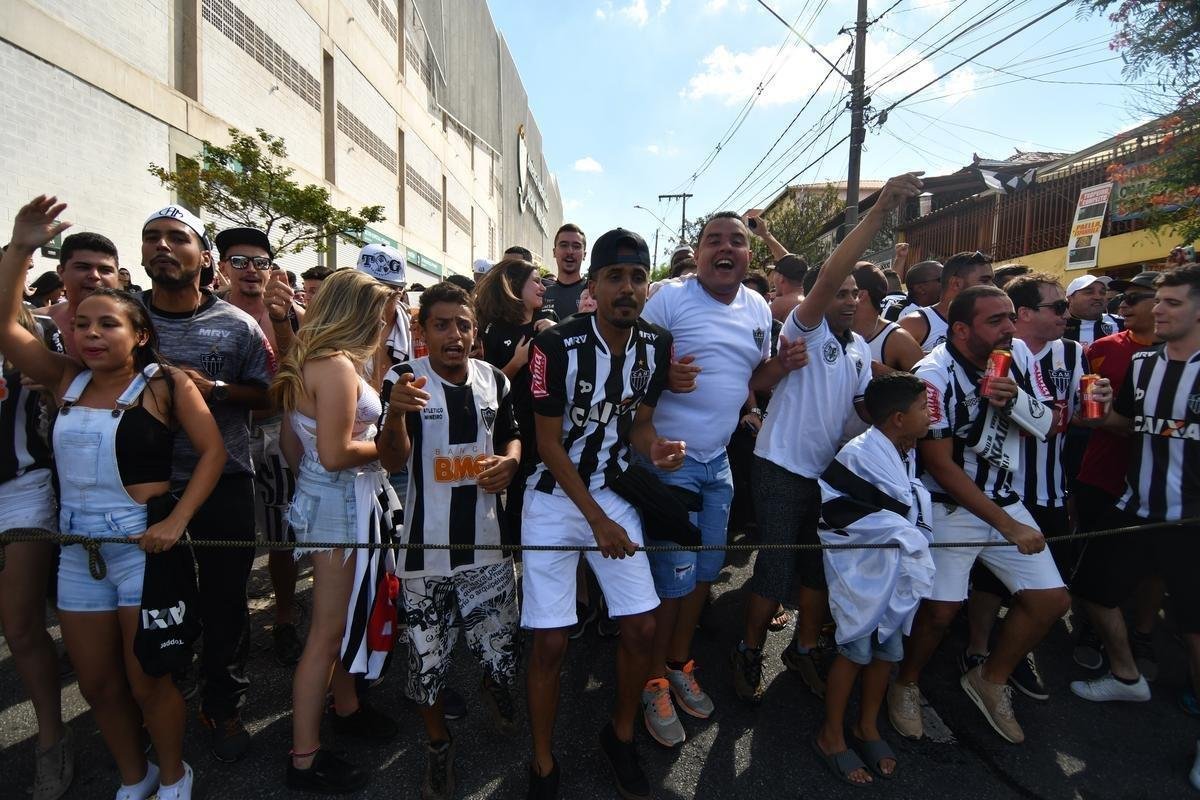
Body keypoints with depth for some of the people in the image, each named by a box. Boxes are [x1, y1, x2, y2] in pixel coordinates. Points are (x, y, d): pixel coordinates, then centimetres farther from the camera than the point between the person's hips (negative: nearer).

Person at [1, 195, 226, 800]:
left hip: (143, 543, -5)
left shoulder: (164, 383, -9)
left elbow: (213, 450, -14)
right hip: (77, 547, 5)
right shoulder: (65, 379, 6)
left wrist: (176, 521, -20)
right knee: (96, 684, 17)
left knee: (147, 681, 7)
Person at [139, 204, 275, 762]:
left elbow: (269, 396, 1)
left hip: (225, 485, -1)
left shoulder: (236, 325, -1)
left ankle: (224, 706, 28)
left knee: (225, 600, 8)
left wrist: (214, 388, -15)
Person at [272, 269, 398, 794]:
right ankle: (305, 760, 18)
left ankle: (345, 705, 43)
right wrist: (384, 444, -10)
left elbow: (293, 446, 14)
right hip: (341, 504, -10)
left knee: (340, 617, 24)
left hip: (321, 496, 10)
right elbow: (336, 454, -25)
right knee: (326, 632, 3)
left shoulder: (305, 362, 10)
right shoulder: (338, 365, -20)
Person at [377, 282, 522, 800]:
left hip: (486, 541, 3)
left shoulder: (493, 378, 3)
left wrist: (510, 460, -6)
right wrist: (395, 413, -36)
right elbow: (392, 461, -16)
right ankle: (438, 742, 39)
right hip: (426, 545, -2)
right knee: (427, 658, 11)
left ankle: (494, 690, 45)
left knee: (501, 650, 9)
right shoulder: (404, 378, -8)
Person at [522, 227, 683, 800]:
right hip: (555, 497, -4)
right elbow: (549, 443, -13)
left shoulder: (657, 345, -5)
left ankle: (621, 735, 32)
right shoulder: (557, 345, -19)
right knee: (551, 641, -2)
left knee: (642, 627, 3)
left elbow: (638, 424, 5)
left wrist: (654, 447, -20)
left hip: (613, 492, 4)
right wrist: (597, 520, -15)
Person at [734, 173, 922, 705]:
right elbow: (827, 276, -26)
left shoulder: (860, 347, 12)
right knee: (775, 568, -1)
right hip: (784, 467, -7)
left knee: (822, 567, 16)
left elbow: (865, 402, 19)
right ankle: (749, 653, 20)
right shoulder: (804, 328, -10)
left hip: (831, 469, 7)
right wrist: (879, 211, -29)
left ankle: (804, 649, 35)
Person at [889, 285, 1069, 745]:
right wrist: (1007, 525, -18)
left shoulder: (1019, 354, -3)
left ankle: (990, 680, 29)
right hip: (950, 505, -6)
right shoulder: (935, 374, -22)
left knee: (1051, 599, 7)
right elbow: (940, 465, -21)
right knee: (941, 609, -7)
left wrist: (1014, 399, -19)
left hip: (1005, 499, 7)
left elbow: (1044, 426, 4)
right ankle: (906, 685, 22)